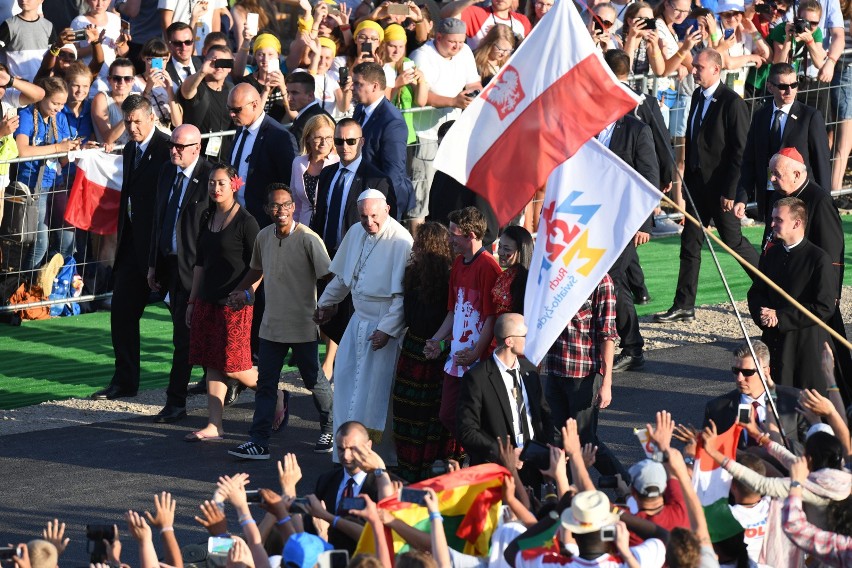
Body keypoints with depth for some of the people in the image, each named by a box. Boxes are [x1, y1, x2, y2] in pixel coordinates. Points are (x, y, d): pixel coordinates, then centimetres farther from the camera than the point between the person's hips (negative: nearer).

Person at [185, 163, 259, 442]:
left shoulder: (245, 221, -9)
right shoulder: (208, 219, 11)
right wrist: (192, 301, 16)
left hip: (234, 304, -7)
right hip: (208, 301, 7)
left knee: (233, 366, -5)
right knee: (213, 365, 6)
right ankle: (213, 426, 8)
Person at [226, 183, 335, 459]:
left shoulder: (308, 239, -14)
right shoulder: (264, 237, 5)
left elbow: (328, 278, -12)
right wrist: (243, 292, 15)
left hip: (303, 326, -5)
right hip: (272, 324, 5)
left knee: (315, 381, 8)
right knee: (266, 384, 2)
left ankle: (330, 431, 27)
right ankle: (258, 442, 1)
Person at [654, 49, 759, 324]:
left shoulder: (732, 103, -16)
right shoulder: (698, 97, 9)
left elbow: (740, 150, -16)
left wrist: (731, 190, -18)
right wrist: (687, 179, 13)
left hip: (721, 186, -8)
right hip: (697, 184, 8)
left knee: (733, 241, 2)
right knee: (690, 242, 7)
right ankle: (684, 306, 10)